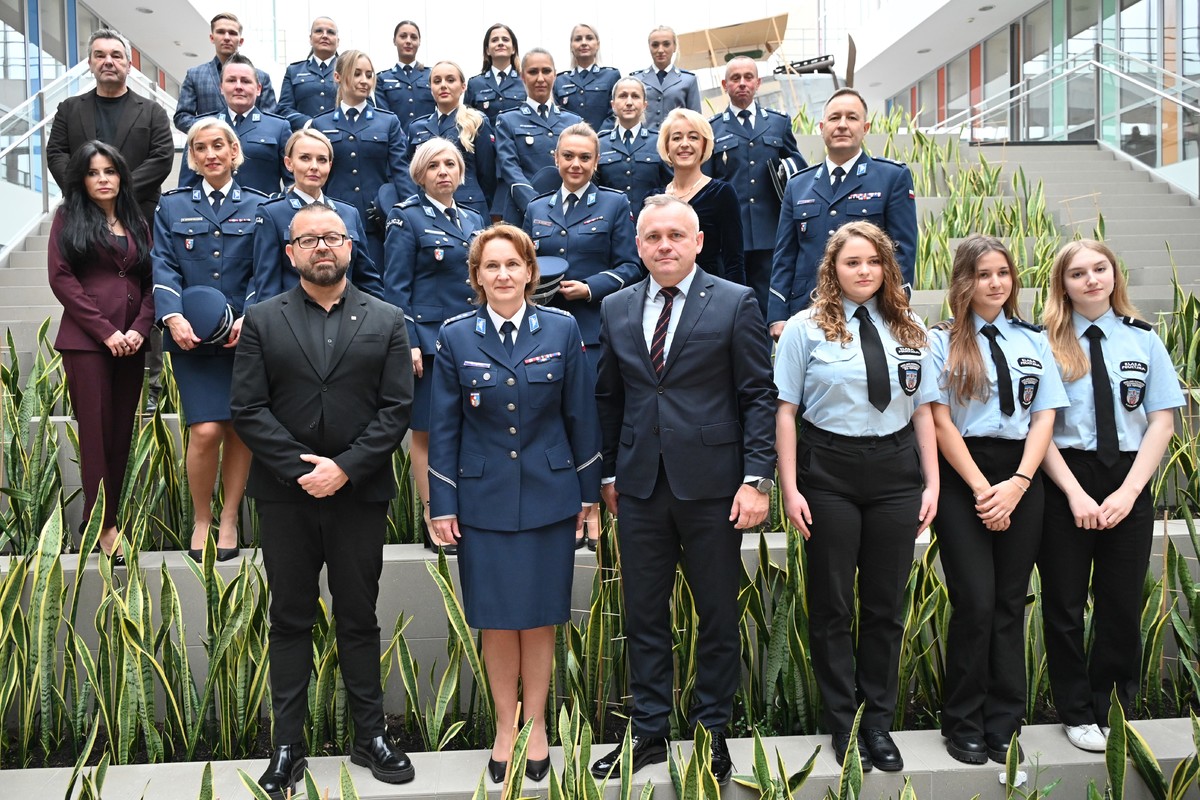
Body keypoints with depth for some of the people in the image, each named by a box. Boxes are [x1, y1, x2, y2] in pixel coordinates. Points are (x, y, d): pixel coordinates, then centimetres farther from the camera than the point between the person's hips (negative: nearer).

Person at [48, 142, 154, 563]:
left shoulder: (137, 224, 16)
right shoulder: (69, 218, 5)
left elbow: (150, 283, 12)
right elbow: (61, 277, -4)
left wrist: (139, 328, -6)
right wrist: (106, 331, -11)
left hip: (132, 343, 4)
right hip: (85, 340, -4)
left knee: (122, 432, 4)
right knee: (97, 429, -6)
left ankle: (108, 514, 11)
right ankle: (104, 525, -4)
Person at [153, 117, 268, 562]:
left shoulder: (258, 207, 9)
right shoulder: (172, 207, 12)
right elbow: (164, 268, 2)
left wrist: (247, 318, -14)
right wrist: (173, 316, -15)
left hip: (244, 336, 0)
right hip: (192, 337, 0)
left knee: (240, 429, 3)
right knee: (205, 431, -11)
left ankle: (229, 520, 18)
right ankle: (201, 520, 9)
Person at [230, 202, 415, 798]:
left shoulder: (385, 321, 4)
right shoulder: (262, 320, 4)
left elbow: (397, 408, -3)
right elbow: (248, 409, -3)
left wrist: (344, 469, -14)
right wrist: (300, 468, -14)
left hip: (359, 495, 0)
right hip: (284, 497, 0)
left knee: (359, 620, 10)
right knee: (290, 621, 9)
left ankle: (370, 737, 23)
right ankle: (287, 746, 19)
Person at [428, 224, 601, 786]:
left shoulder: (561, 331, 0)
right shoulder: (455, 336, -1)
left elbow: (580, 416, 3)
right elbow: (444, 426, 1)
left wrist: (589, 491, 4)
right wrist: (442, 504, -1)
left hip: (549, 496, 0)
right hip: (484, 500, 0)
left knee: (539, 618, 8)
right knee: (496, 621, 7)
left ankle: (536, 725, 25)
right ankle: (505, 726, 24)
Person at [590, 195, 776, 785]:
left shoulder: (735, 303, -1)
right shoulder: (616, 309, 10)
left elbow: (759, 396, -4)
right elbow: (608, 398, 15)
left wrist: (757, 478, -11)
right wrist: (608, 472, 11)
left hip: (711, 485, -3)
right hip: (640, 487, 3)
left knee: (718, 616, 7)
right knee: (644, 616, 9)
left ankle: (712, 732, 23)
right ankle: (649, 733, 22)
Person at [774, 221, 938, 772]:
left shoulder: (909, 331, 9)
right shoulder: (807, 328, -3)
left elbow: (923, 411, 9)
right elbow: (786, 410, -5)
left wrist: (932, 482, 4)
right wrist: (790, 488, -9)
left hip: (896, 472, 3)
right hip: (829, 472, -3)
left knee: (886, 603, 10)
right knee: (832, 602, 7)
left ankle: (879, 721, 25)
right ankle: (843, 721, 22)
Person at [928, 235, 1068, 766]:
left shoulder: (1033, 340, 12)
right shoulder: (942, 341, 1)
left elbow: (1044, 417, 5)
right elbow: (941, 422, -5)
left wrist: (1017, 483, -8)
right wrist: (981, 488, -11)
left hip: (1021, 478, 3)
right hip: (962, 478, -3)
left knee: (1010, 603, 6)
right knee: (976, 602, -6)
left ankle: (1003, 726, 16)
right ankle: (964, 725, 10)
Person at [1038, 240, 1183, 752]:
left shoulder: (1143, 339, 5)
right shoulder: (1047, 344, -2)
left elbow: (1162, 421, 1)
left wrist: (1129, 491, -9)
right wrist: (1075, 493, -13)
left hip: (1129, 483, 2)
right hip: (1064, 480, -2)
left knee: (1122, 604, 7)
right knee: (1065, 604, 7)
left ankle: (1114, 711, 24)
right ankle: (1077, 714, 23)